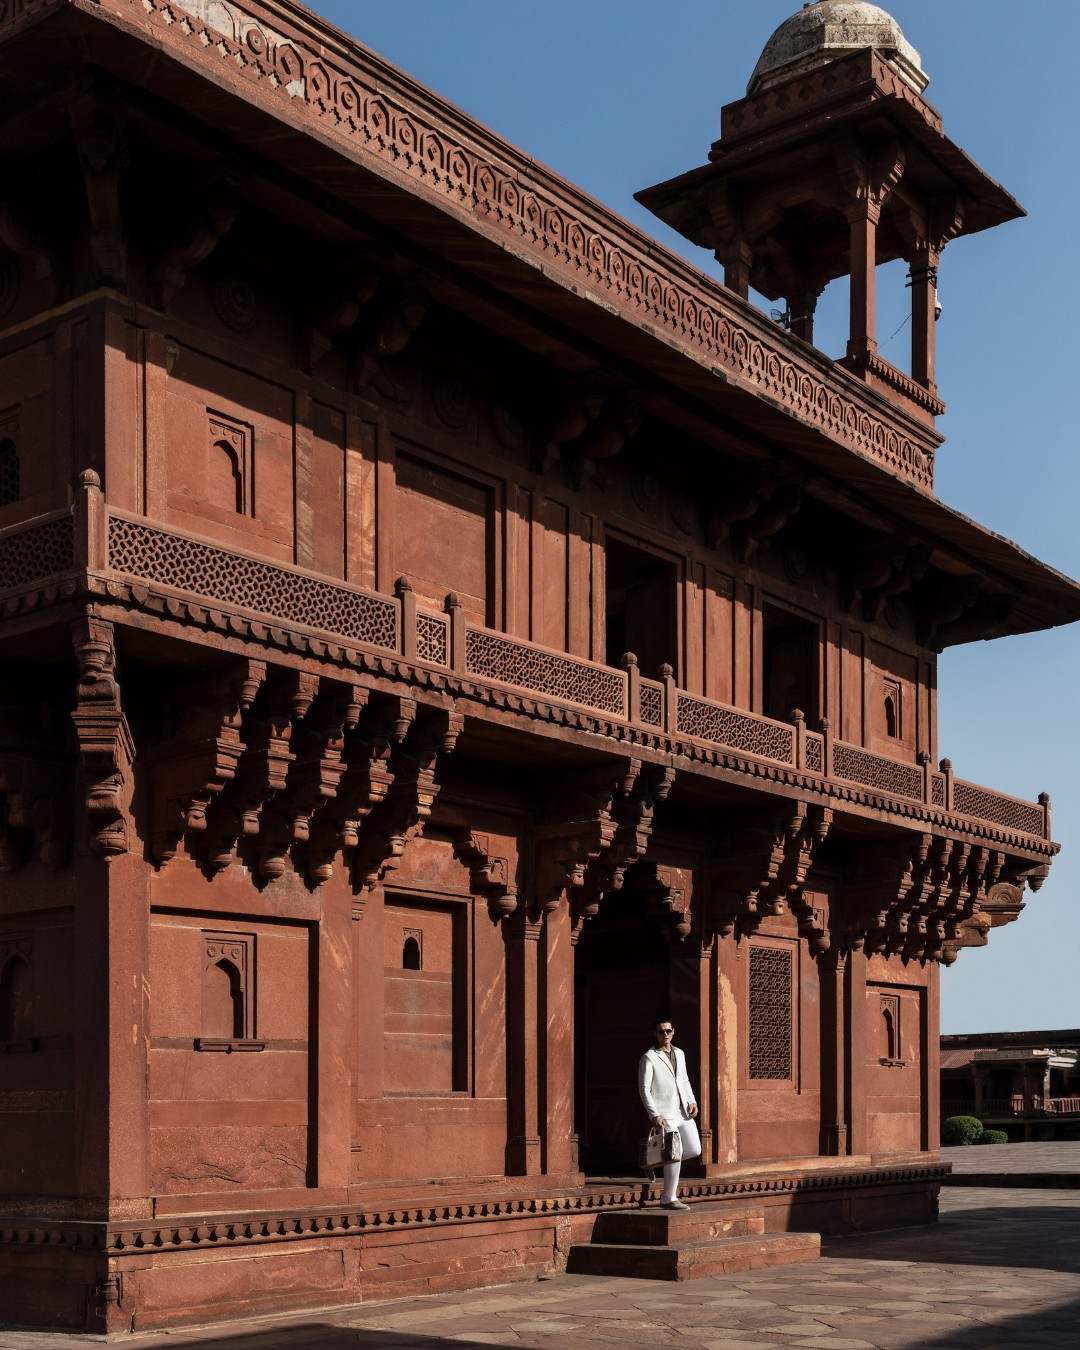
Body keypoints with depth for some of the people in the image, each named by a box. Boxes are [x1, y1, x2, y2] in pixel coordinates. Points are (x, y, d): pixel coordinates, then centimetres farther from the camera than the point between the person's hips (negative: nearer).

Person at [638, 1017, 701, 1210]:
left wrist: (692, 1101, 7)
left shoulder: (679, 1054, 15)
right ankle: (669, 1199, 4)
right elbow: (644, 1089, -9)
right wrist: (654, 1114, -17)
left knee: (694, 1150, 3)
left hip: (683, 1112, 7)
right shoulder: (649, 1058, -5)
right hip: (665, 1115, -7)